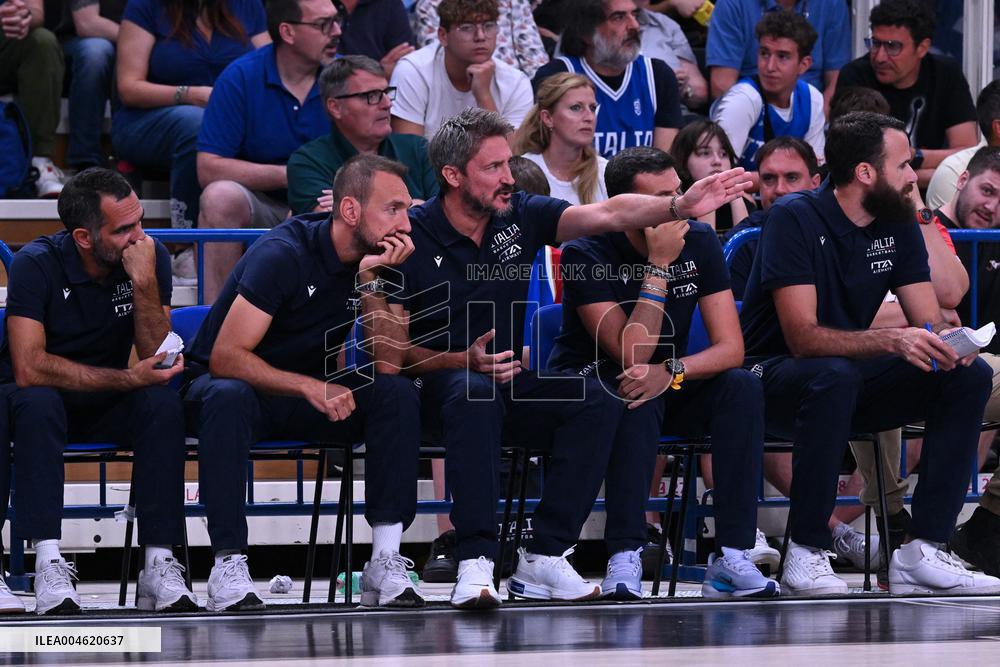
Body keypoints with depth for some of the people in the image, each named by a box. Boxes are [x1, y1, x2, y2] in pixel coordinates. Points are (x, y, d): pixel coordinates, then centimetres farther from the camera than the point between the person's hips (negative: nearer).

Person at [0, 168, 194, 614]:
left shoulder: (151, 257, -10)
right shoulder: (37, 265, -20)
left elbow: (157, 359, -15)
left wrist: (145, 283, -28)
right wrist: (128, 379, -31)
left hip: (108, 408, 3)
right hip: (40, 400, -3)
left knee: (164, 403, -27)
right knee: (39, 402, -36)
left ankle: (159, 564, -30)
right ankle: (48, 565, -39)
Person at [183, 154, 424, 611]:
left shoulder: (380, 261, -4)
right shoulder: (284, 253, -22)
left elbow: (387, 365, -12)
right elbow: (227, 356, -27)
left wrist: (370, 282, -23)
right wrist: (309, 387, -37)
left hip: (311, 395, 5)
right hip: (230, 382, -5)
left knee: (398, 393, -20)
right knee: (228, 397, -40)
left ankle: (386, 559, -24)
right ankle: (228, 564, -38)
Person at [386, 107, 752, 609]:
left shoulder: (522, 216, 3)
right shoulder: (411, 237, -9)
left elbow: (608, 214, -9)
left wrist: (679, 206, -25)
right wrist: (463, 360, -24)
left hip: (517, 387, 5)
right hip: (446, 386, -5)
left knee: (597, 400, -21)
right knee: (474, 392, -39)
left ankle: (543, 558, -20)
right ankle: (475, 562, -40)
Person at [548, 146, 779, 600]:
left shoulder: (699, 242, -7)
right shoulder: (587, 254, -20)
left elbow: (730, 348, -13)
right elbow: (632, 355, -28)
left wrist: (671, 371, -32)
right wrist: (658, 265, -30)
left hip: (669, 390, 4)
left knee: (742, 388, -24)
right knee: (636, 397, -37)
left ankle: (731, 557, -27)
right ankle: (624, 558, -37)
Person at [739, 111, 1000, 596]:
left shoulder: (898, 224, 3)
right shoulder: (796, 218, -18)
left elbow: (928, 319, 0)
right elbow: (803, 336, -26)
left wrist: (947, 340, -26)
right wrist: (891, 341, -40)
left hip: (850, 378, 7)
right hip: (773, 374, -7)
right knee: (834, 375, -40)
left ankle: (922, 553, -19)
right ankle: (805, 556, -30)